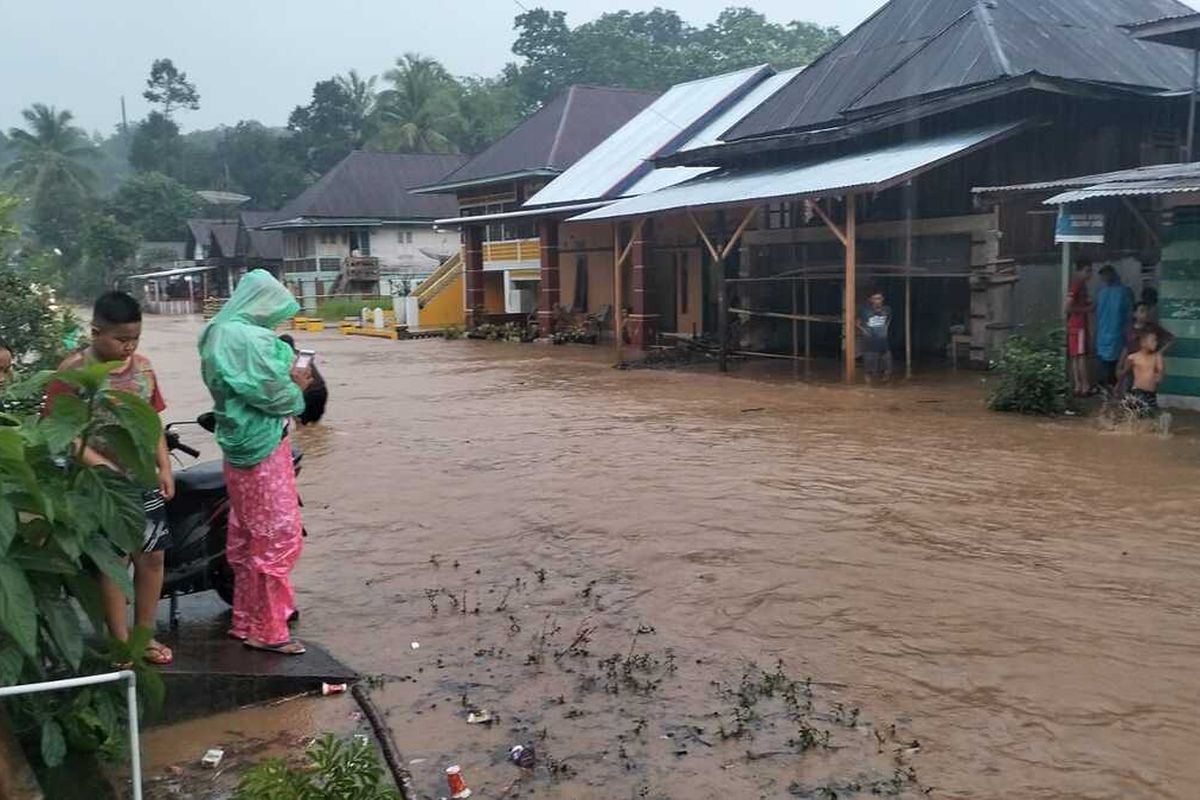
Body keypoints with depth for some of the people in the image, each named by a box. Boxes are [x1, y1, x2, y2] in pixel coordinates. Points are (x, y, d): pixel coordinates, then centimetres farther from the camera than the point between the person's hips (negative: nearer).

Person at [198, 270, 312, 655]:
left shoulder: (217, 334, 11)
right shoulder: (251, 339, -20)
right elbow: (273, 393, -21)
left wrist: (286, 378, 2)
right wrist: (296, 389, -1)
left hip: (238, 447, 10)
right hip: (263, 446, -10)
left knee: (245, 537, 17)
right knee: (278, 537, -3)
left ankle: (245, 621, 27)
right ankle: (268, 630, 4)